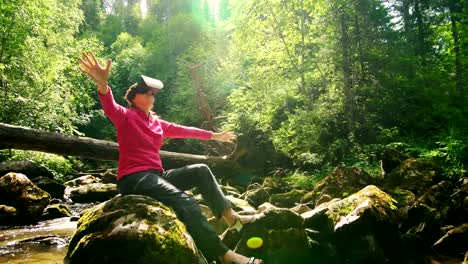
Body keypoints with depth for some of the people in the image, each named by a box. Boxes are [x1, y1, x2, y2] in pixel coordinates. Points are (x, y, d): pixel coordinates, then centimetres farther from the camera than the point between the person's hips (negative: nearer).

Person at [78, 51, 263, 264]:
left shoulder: (156, 123, 17)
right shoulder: (126, 117, -3)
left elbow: (182, 130, 25)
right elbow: (110, 108, -25)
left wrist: (213, 136, 31)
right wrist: (103, 85, -49)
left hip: (156, 176, 9)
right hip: (133, 178, -9)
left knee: (200, 171, 3)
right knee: (185, 203, -29)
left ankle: (230, 216, -3)